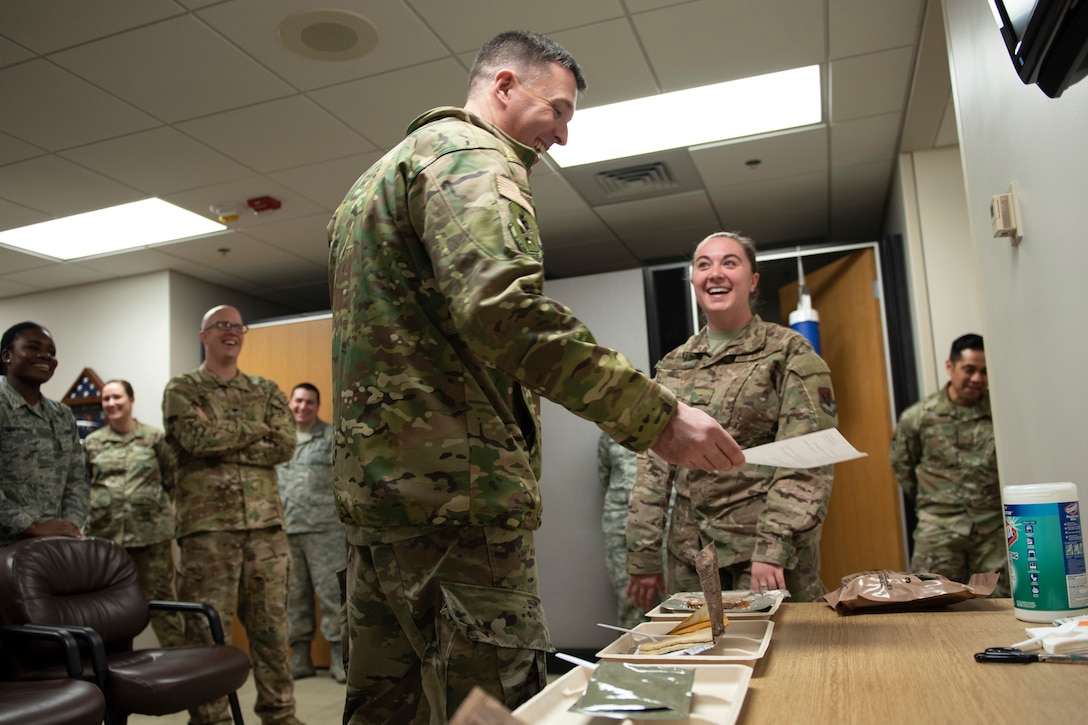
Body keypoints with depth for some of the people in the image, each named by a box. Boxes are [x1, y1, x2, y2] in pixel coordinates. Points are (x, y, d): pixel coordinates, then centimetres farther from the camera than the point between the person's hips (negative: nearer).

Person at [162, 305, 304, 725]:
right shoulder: (182, 389, 5)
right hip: (208, 526, -3)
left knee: (272, 627, 9)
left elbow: (286, 444, -2)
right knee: (207, 630, 2)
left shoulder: (266, 390, 14)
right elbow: (198, 438, -14)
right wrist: (257, 428, -4)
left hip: (266, 524, 3)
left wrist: (222, 444, -8)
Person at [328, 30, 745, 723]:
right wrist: (658, 415, -20)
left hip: (374, 485, 10)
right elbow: (504, 309, -23)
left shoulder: (380, 173, 27)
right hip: (455, 493, -10)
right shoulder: (469, 154, -5)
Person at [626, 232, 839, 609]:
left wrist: (773, 548, -19)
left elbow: (808, 463, -10)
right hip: (689, 555, 4)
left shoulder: (790, 353, -3)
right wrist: (643, 554, 4)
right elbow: (654, 464, 8)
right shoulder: (672, 366, 9)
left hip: (773, 557, -3)